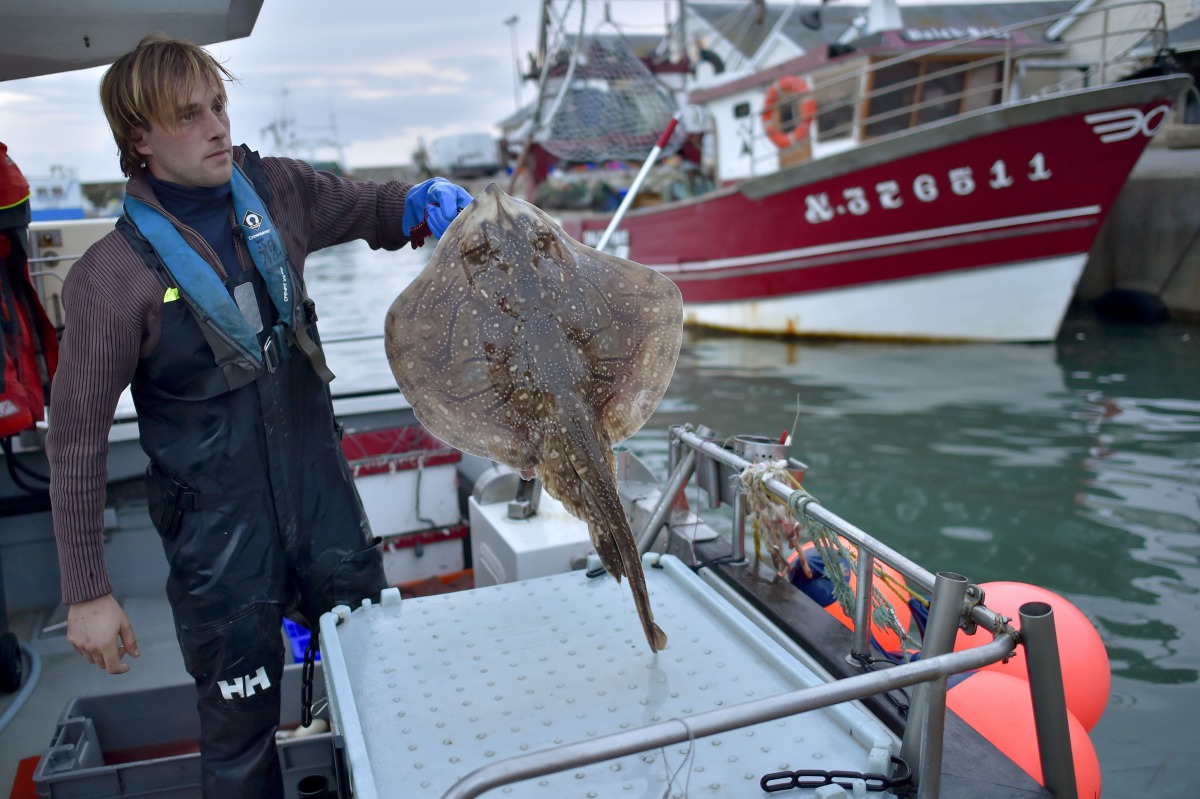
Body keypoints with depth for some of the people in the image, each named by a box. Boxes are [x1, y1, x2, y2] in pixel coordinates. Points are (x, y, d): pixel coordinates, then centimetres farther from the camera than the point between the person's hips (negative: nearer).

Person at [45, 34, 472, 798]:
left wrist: (424, 202, -10)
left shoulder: (274, 189, -4)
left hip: (325, 498, 5)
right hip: (221, 538, -4)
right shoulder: (113, 275, -16)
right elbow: (77, 442, -10)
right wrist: (87, 593, -7)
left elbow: (370, 208, 14)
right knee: (241, 726, 12)